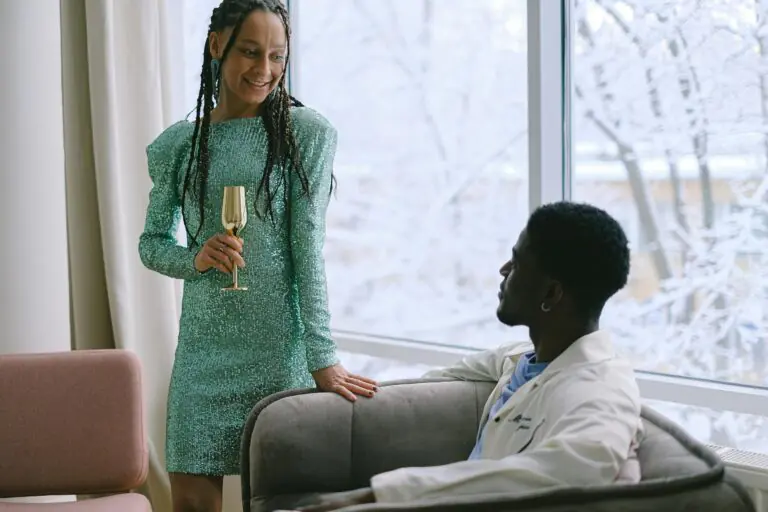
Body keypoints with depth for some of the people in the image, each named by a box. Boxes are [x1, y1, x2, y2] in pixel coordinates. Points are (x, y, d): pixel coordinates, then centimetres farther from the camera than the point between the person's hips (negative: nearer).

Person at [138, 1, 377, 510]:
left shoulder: (307, 133, -3)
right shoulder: (177, 145, 6)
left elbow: (309, 247, -9)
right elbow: (152, 243, 13)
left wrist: (322, 358, -15)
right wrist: (196, 259, -9)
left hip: (281, 344, -2)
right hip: (204, 348, 3)